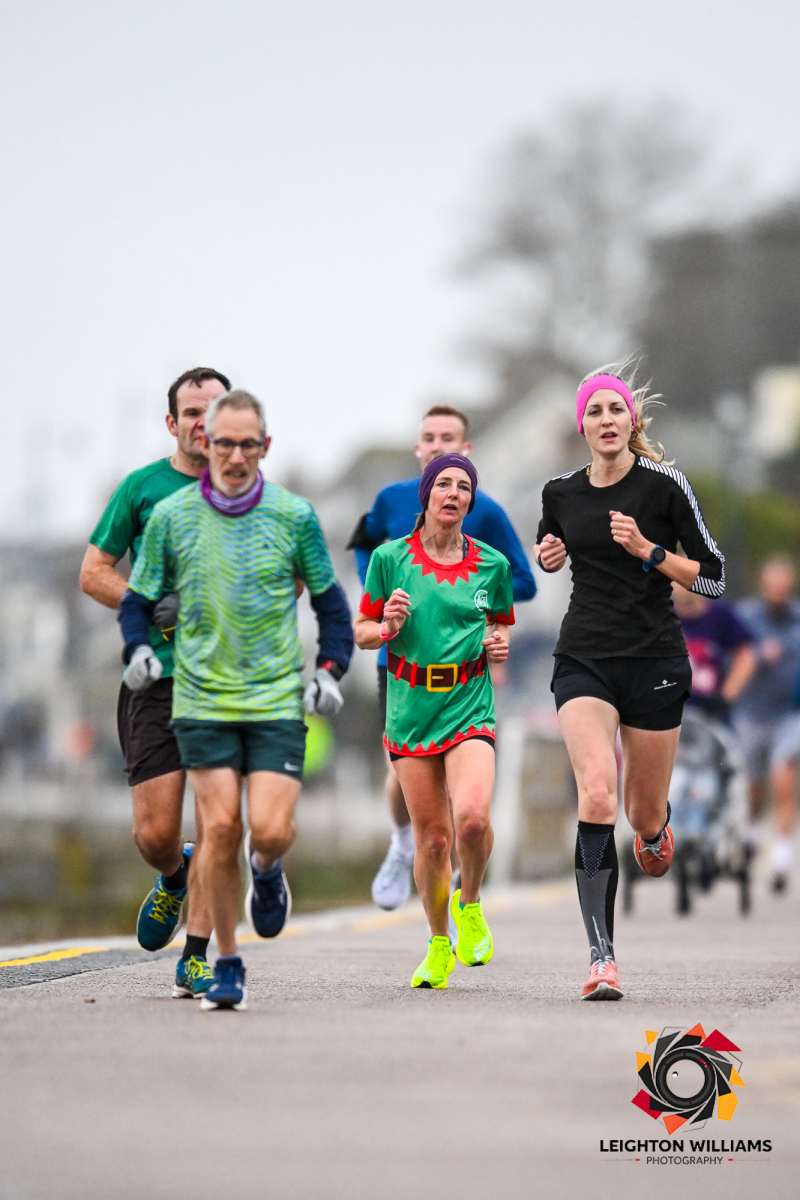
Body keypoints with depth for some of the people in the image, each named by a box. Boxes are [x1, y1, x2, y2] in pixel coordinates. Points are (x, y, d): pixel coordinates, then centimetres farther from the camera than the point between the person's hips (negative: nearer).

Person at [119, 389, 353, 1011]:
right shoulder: (171, 516, 1)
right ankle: (227, 965, 7)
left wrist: (330, 668, -1)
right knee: (220, 828, -8)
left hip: (279, 701, 0)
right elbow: (139, 597, 10)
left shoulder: (295, 515, 1)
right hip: (202, 699, 0)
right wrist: (139, 649, -9)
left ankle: (265, 870, 27)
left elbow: (329, 599, 11)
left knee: (272, 831, -12)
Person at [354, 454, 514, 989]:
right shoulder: (390, 558, 1)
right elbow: (363, 632, 9)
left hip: (470, 708, -1)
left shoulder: (492, 564, 4)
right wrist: (387, 626, -12)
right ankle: (439, 945, 23)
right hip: (411, 709, 1)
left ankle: (470, 903, 7)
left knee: (472, 817, -24)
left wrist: (499, 644, -3)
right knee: (432, 838, 1)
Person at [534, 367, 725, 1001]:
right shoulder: (561, 492, 5)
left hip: (656, 660, -1)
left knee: (645, 812, 8)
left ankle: (655, 833, 51)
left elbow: (713, 578, -5)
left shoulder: (665, 484, -6)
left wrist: (649, 550, -18)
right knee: (597, 794, -21)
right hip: (584, 659, 1)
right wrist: (547, 555, 3)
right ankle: (602, 955, -22)